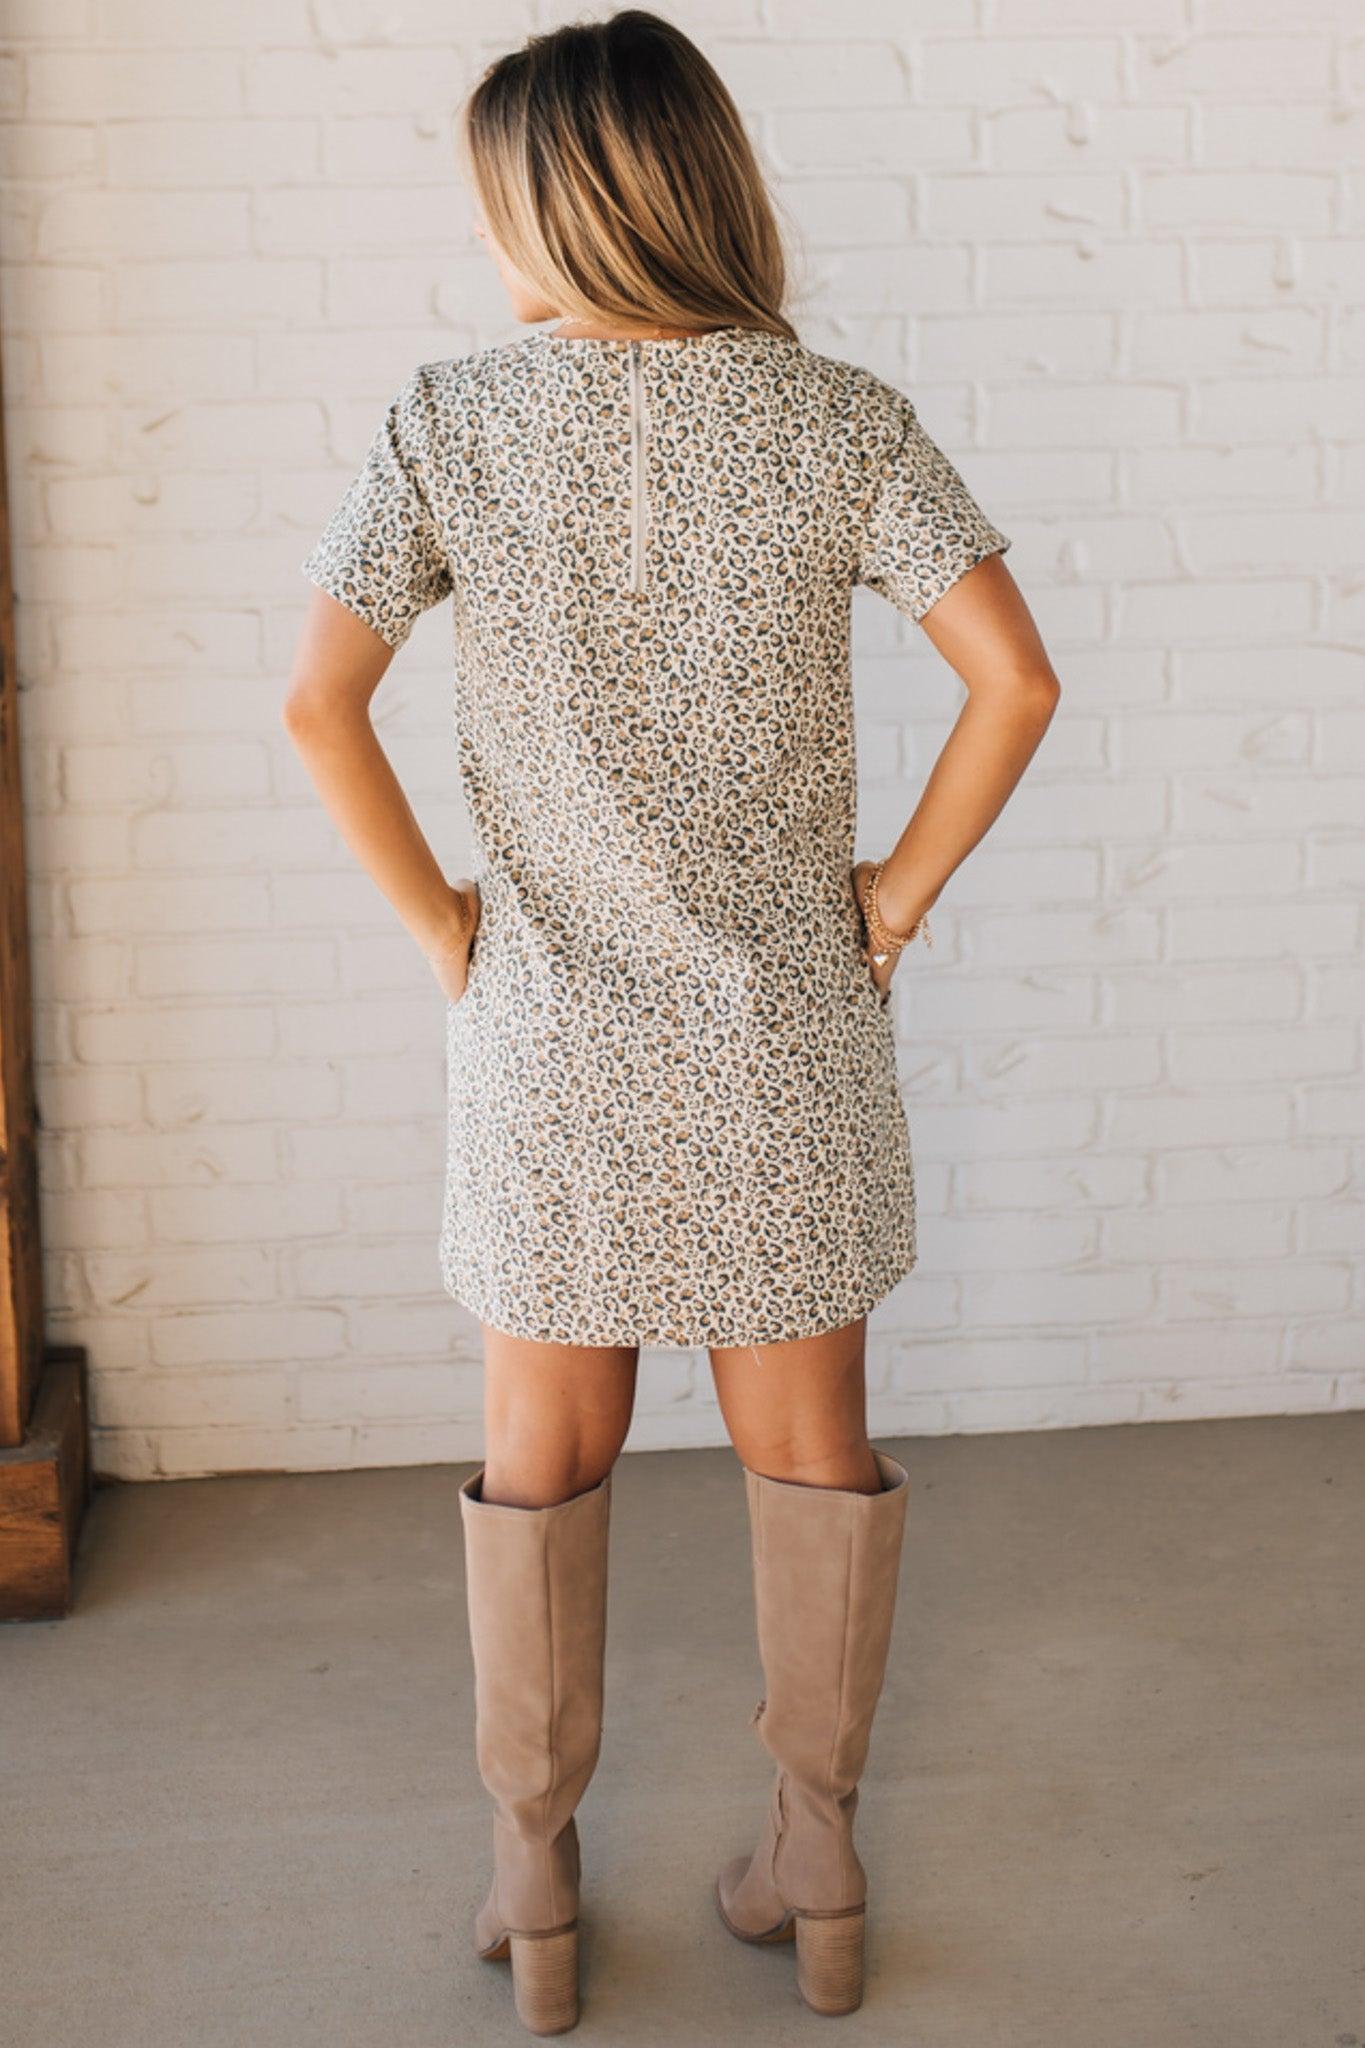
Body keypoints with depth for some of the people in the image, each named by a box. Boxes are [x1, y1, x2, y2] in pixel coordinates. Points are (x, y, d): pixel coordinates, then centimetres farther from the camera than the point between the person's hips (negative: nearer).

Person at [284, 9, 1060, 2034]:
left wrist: (435, 915, -1)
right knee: (812, 1447, 15)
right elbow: (1017, 679, -10)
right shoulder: (839, 420, -6)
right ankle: (819, 1864, 27)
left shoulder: (449, 423, -8)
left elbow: (317, 700, -12)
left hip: (550, 1031, 0)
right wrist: (903, 890, 0)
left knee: (541, 1461, 15)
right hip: (788, 1032, 1)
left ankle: (533, 1875, 28)